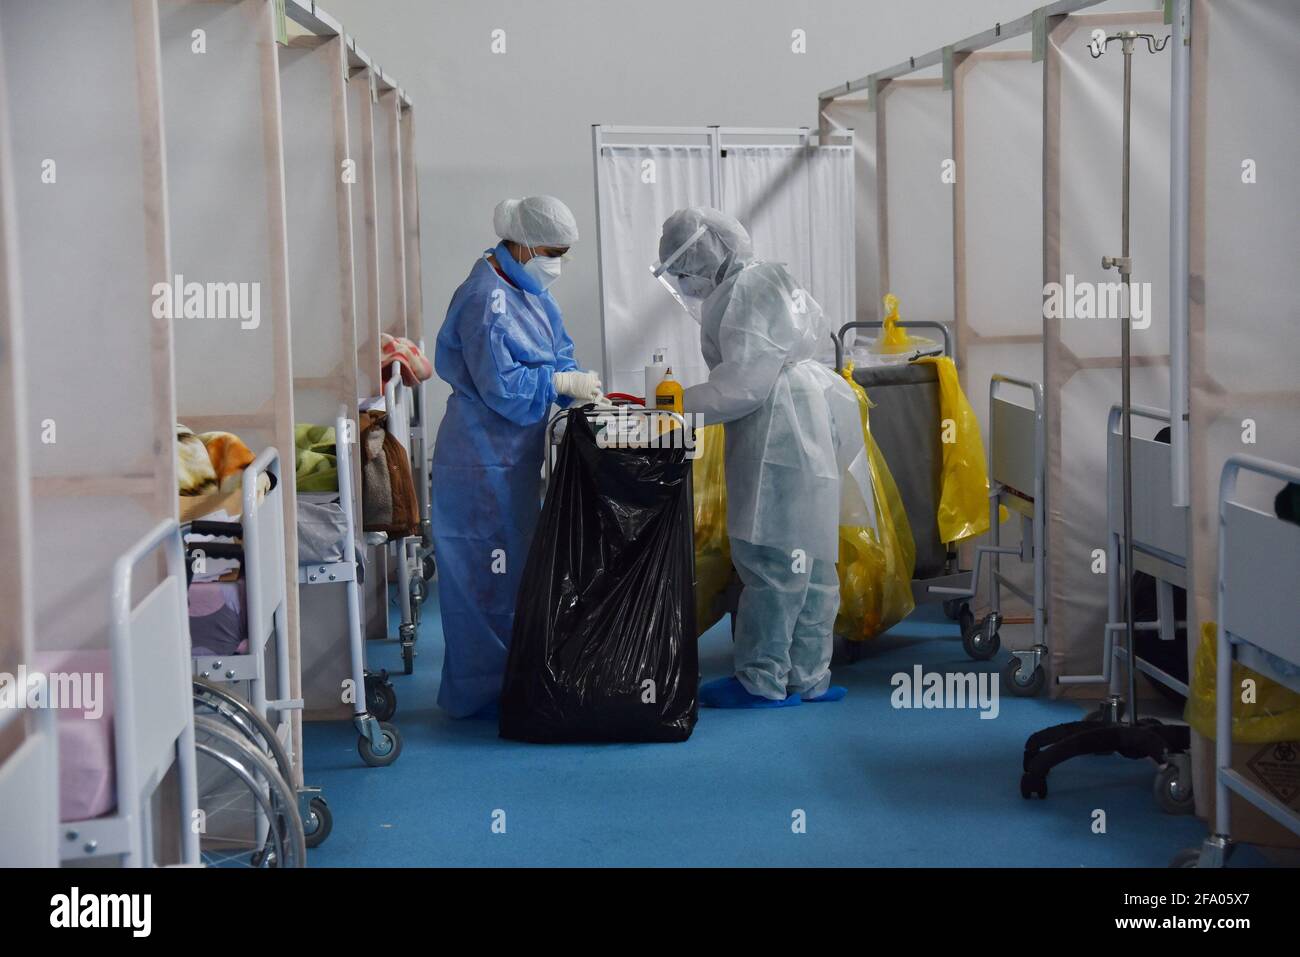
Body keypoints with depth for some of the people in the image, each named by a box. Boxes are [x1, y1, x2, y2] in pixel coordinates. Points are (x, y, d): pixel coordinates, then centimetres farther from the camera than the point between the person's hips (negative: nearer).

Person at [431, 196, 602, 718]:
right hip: (483, 460, -10)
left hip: (514, 455, 10)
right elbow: (499, 385, -23)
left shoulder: (528, 292, 11)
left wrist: (581, 386, -3)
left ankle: (509, 677, 28)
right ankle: (478, 693, 6)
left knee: (515, 566, 17)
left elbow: (557, 355, 16)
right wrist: (563, 382, -16)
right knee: (489, 572, -3)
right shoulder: (486, 298, -20)